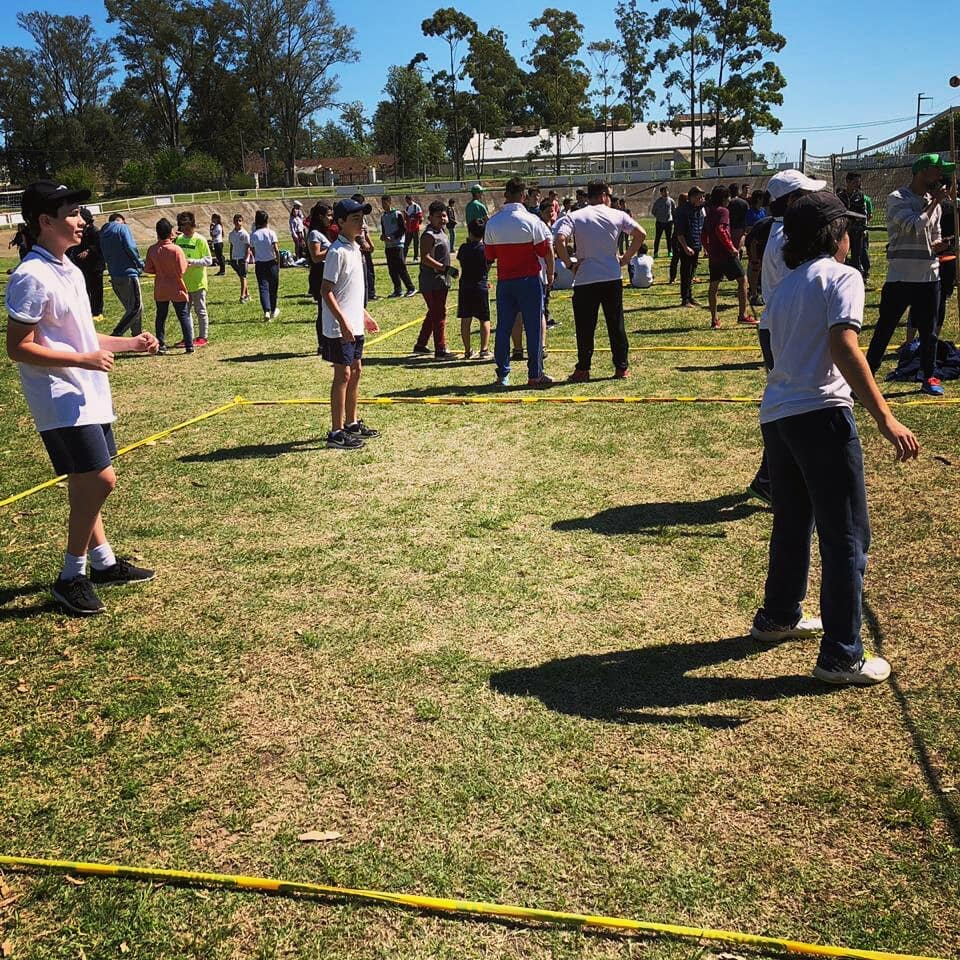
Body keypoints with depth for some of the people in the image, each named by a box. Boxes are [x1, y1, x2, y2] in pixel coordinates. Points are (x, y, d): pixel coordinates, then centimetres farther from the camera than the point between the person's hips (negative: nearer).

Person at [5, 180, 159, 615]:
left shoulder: (70, 271, 13)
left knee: (86, 486, 16)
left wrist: (130, 343, 13)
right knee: (100, 481, -12)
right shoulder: (31, 277, -17)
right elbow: (18, 348, -18)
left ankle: (103, 562, 28)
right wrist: (84, 360, -22)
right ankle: (71, 578, 2)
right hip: (60, 400, -9)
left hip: (88, 395, 9)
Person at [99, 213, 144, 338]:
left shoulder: (103, 234, 17)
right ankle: (116, 335, -15)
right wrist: (140, 263, 0)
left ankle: (137, 338, 17)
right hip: (128, 273, -8)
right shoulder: (122, 228, -2)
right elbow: (130, 248, -13)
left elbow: (105, 256, 16)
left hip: (114, 277, 8)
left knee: (131, 308, 15)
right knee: (136, 308, -6)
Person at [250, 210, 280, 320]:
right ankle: (273, 311, 26)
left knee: (263, 288, -1)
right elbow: (276, 250, -13)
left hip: (259, 264, 1)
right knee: (273, 287, 13)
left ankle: (266, 311, -17)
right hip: (271, 263, -1)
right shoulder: (271, 233, -8)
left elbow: (253, 250, 3)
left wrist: (256, 260, 14)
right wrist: (278, 262, -2)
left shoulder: (253, 235, 0)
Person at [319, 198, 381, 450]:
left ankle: (351, 423, 28)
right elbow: (326, 290, -20)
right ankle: (336, 432, 1)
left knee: (355, 371, 16)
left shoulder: (355, 249, 12)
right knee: (343, 375, -5)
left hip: (355, 325, 9)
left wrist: (364, 315, 22)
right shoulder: (338, 252, -16)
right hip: (340, 328, -9)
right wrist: (343, 322, -25)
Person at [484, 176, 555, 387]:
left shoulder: (492, 223, 1)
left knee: (503, 328, 8)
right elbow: (547, 251, -7)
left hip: (504, 281, 3)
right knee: (533, 327, 2)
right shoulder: (531, 221, -9)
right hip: (529, 280, -3)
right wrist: (550, 275, 6)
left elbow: (489, 256, 6)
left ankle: (502, 375, 11)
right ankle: (535, 375, 5)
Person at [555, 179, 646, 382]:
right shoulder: (617, 215, 4)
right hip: (613, 278, 2)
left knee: (585, 327, 5)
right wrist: (625, 259, 8)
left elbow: (560, 240, -17)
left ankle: (583, 370, 8)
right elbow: (641, 234, 1)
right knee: (616, 325, 10)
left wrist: (569, 264, -5)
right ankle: (622, 367, 14)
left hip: (584, 280, -1)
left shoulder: (574, 217, -1)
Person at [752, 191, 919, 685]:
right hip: (820, 415, -8)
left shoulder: (783, 287, 18)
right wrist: (885, 419, -22)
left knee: (792, 524, 24)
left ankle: (778, 617, 39)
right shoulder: (842, 277, -5)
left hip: (775, 416, 8)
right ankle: (841, 657, 4)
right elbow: (844, 350, -19)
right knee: (847, 538, 0)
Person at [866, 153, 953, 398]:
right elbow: (914, 227, -23)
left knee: (929, 331, 10)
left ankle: (929, 377, 21)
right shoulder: (898, 199, -7)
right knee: (884, 329, 1)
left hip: (930, 276, 6)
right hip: (900, 276, -6)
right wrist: (935, 201, -12)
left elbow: (934, 243, 18)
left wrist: (947, 243, -4)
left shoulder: (933, 203, 13)